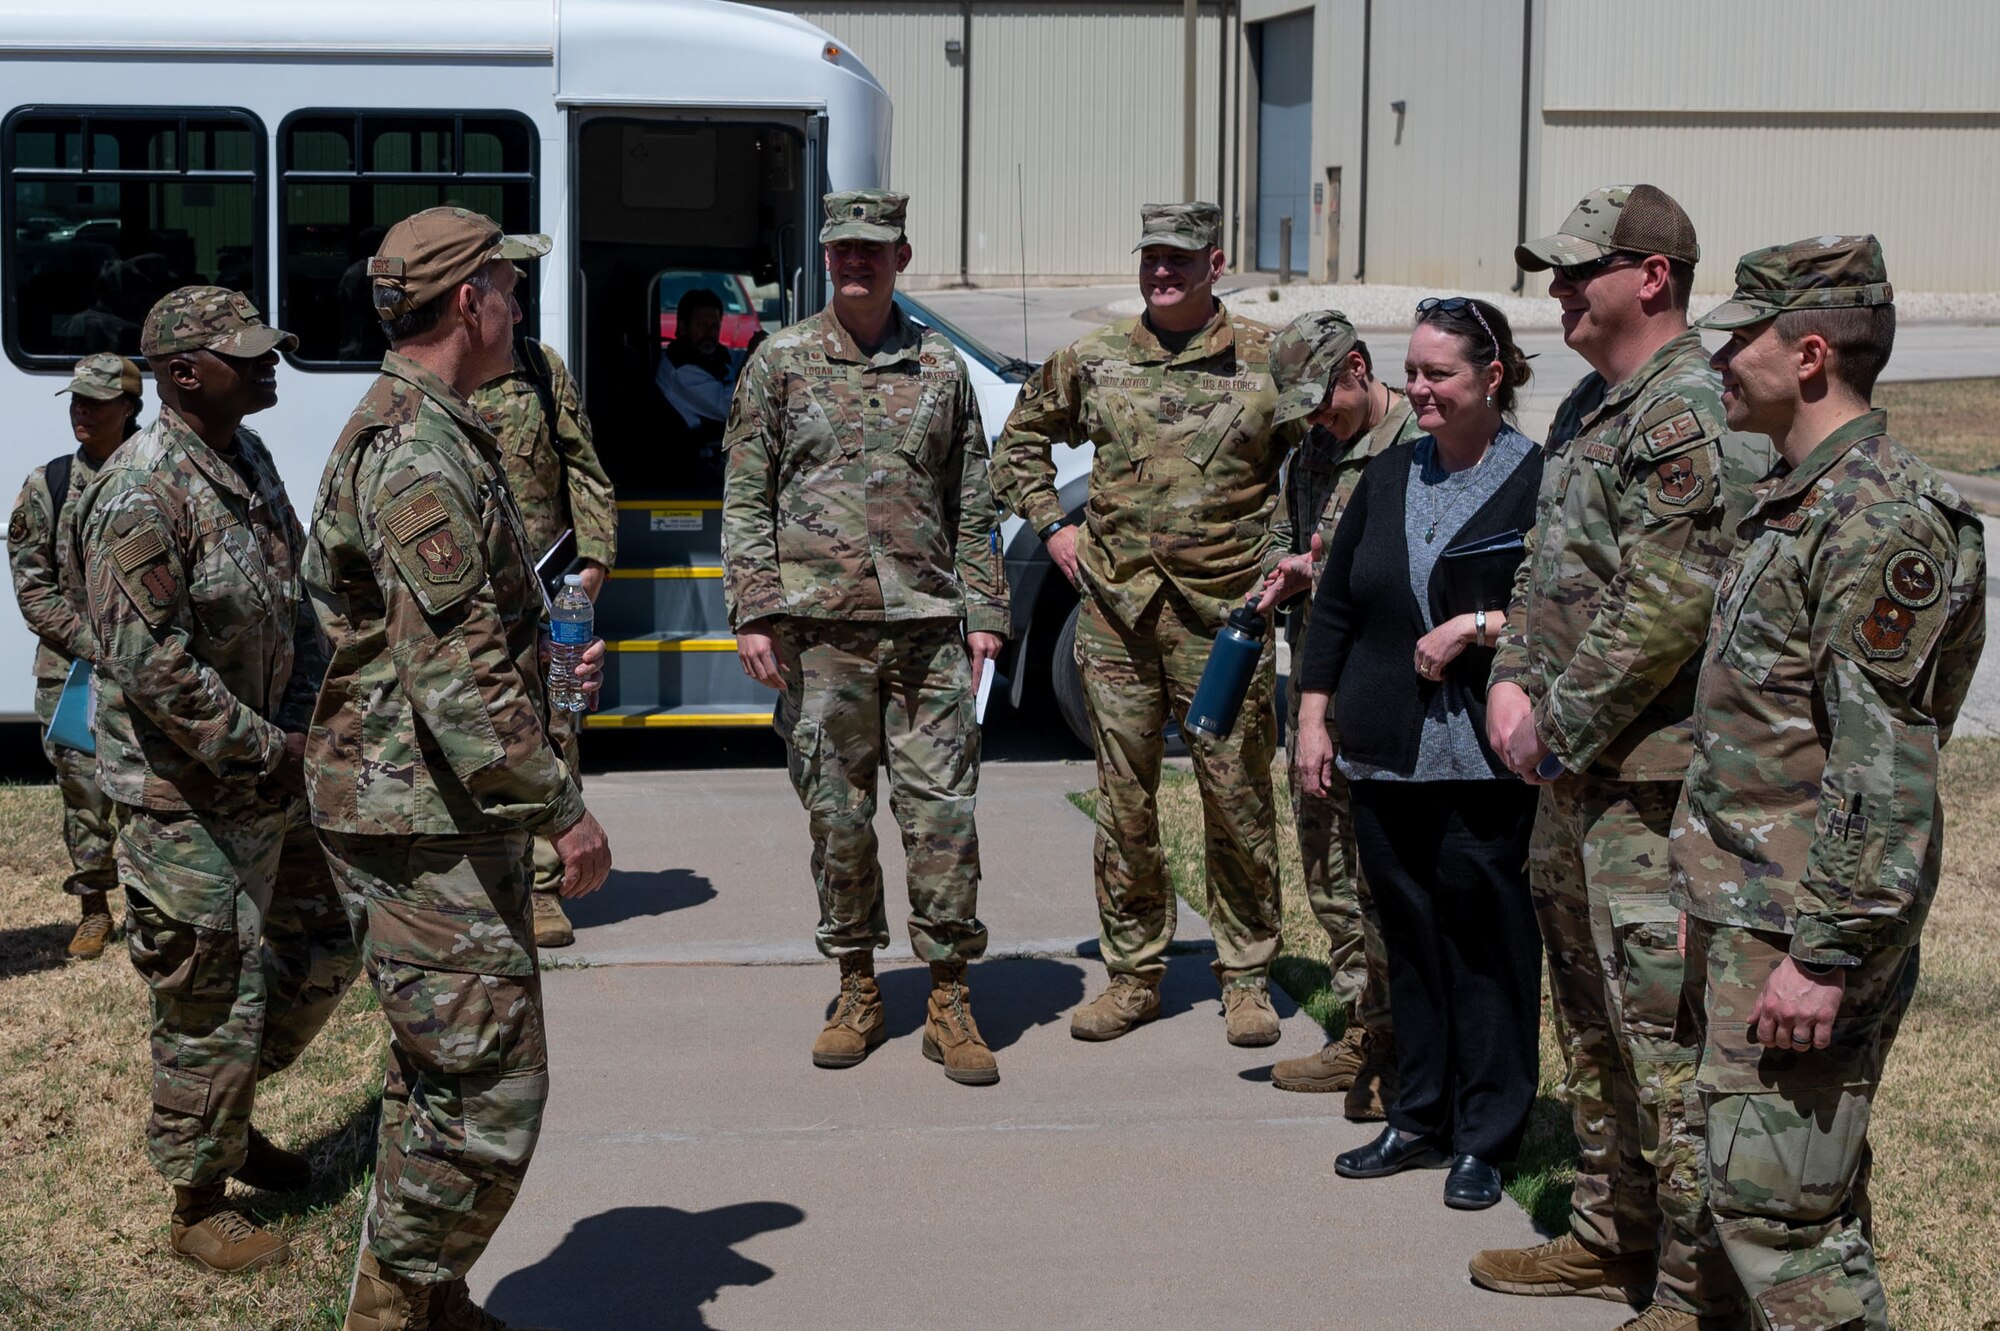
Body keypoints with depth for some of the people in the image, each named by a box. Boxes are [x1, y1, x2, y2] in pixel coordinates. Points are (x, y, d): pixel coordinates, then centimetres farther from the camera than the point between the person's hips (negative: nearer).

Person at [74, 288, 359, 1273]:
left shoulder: (248, 460, 7)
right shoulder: (141, 496, -22)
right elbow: (154, 671, -24)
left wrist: (314, 718, 4)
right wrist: (269, 751, -19)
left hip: (273, 776, 9)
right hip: (186, 798, -9)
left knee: (321, 949, 20)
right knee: (213, 1001, 0)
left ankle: (227, 1118, 38)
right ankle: (198, 1202, 17)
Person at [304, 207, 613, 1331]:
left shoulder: (428, 434, 16)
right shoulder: (418, 457, -20)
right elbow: (456, 675, -25)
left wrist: (544, 655, 22)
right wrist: (562, 807, -22)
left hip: (446, 816, 11)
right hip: (425, 825, -11)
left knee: (442, 1075, 18)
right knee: (490, 1086, -7)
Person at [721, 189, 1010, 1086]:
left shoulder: (940, 368, 10)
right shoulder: (781, 363, 5)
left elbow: (971, 504, 13)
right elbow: (746, 498, 4)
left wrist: (984, 611, 7)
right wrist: (752, 613, -4)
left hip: (926, 625, 1)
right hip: (819, 628, -1)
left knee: (943, 811, -2)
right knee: (837, 816, 5)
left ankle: (949, 1004, 7)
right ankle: (858, 994, 18)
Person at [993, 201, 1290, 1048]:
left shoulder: (1267, 361, 0)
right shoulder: (1094, 361, 7)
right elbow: (1019, 442, 22)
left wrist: (1286, 550, 1)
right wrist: (1051, 525, 11)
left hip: (1225, 607, -2)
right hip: (1115, 605, 2)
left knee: (1236, 796, 1)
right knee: (1123, 798, 6)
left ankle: (1246, 978, 13)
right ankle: (1132, 975, 17)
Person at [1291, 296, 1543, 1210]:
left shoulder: (1540, 480, -5)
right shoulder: (1388, 476, 12)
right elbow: (1335, 604, 16)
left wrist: (1476, 627, -18)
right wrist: (1313, 717, 11)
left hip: (1485, 760, -5)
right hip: (1386, 754, 6)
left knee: (1486, 941, -1)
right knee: (1407, 935, 12)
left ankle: (1485, 1139, 9)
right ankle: (1419, 1119, 23)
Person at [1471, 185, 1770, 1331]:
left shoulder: (1692, 413, -17)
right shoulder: (1592, 407, 15)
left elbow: (1662, 612, -23)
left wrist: (1561, 728, -15)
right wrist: (1514, 681, 5)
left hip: (1652, 775, -10)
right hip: (1575, 772, 10)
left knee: (1668, 1034, -7)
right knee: (1591, 1018, 19)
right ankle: (1614, 1235, 33)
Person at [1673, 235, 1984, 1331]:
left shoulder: (1878, 521, -18)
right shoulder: (1800, 502, 15)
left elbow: (1883, 770, -23)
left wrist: (1825, 954, -24)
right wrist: (1707, 897, 22)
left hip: (1804, 928, -10)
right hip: (1747, 913, 10)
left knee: (1773, 1199, -8)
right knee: (1812, 1200, 15)